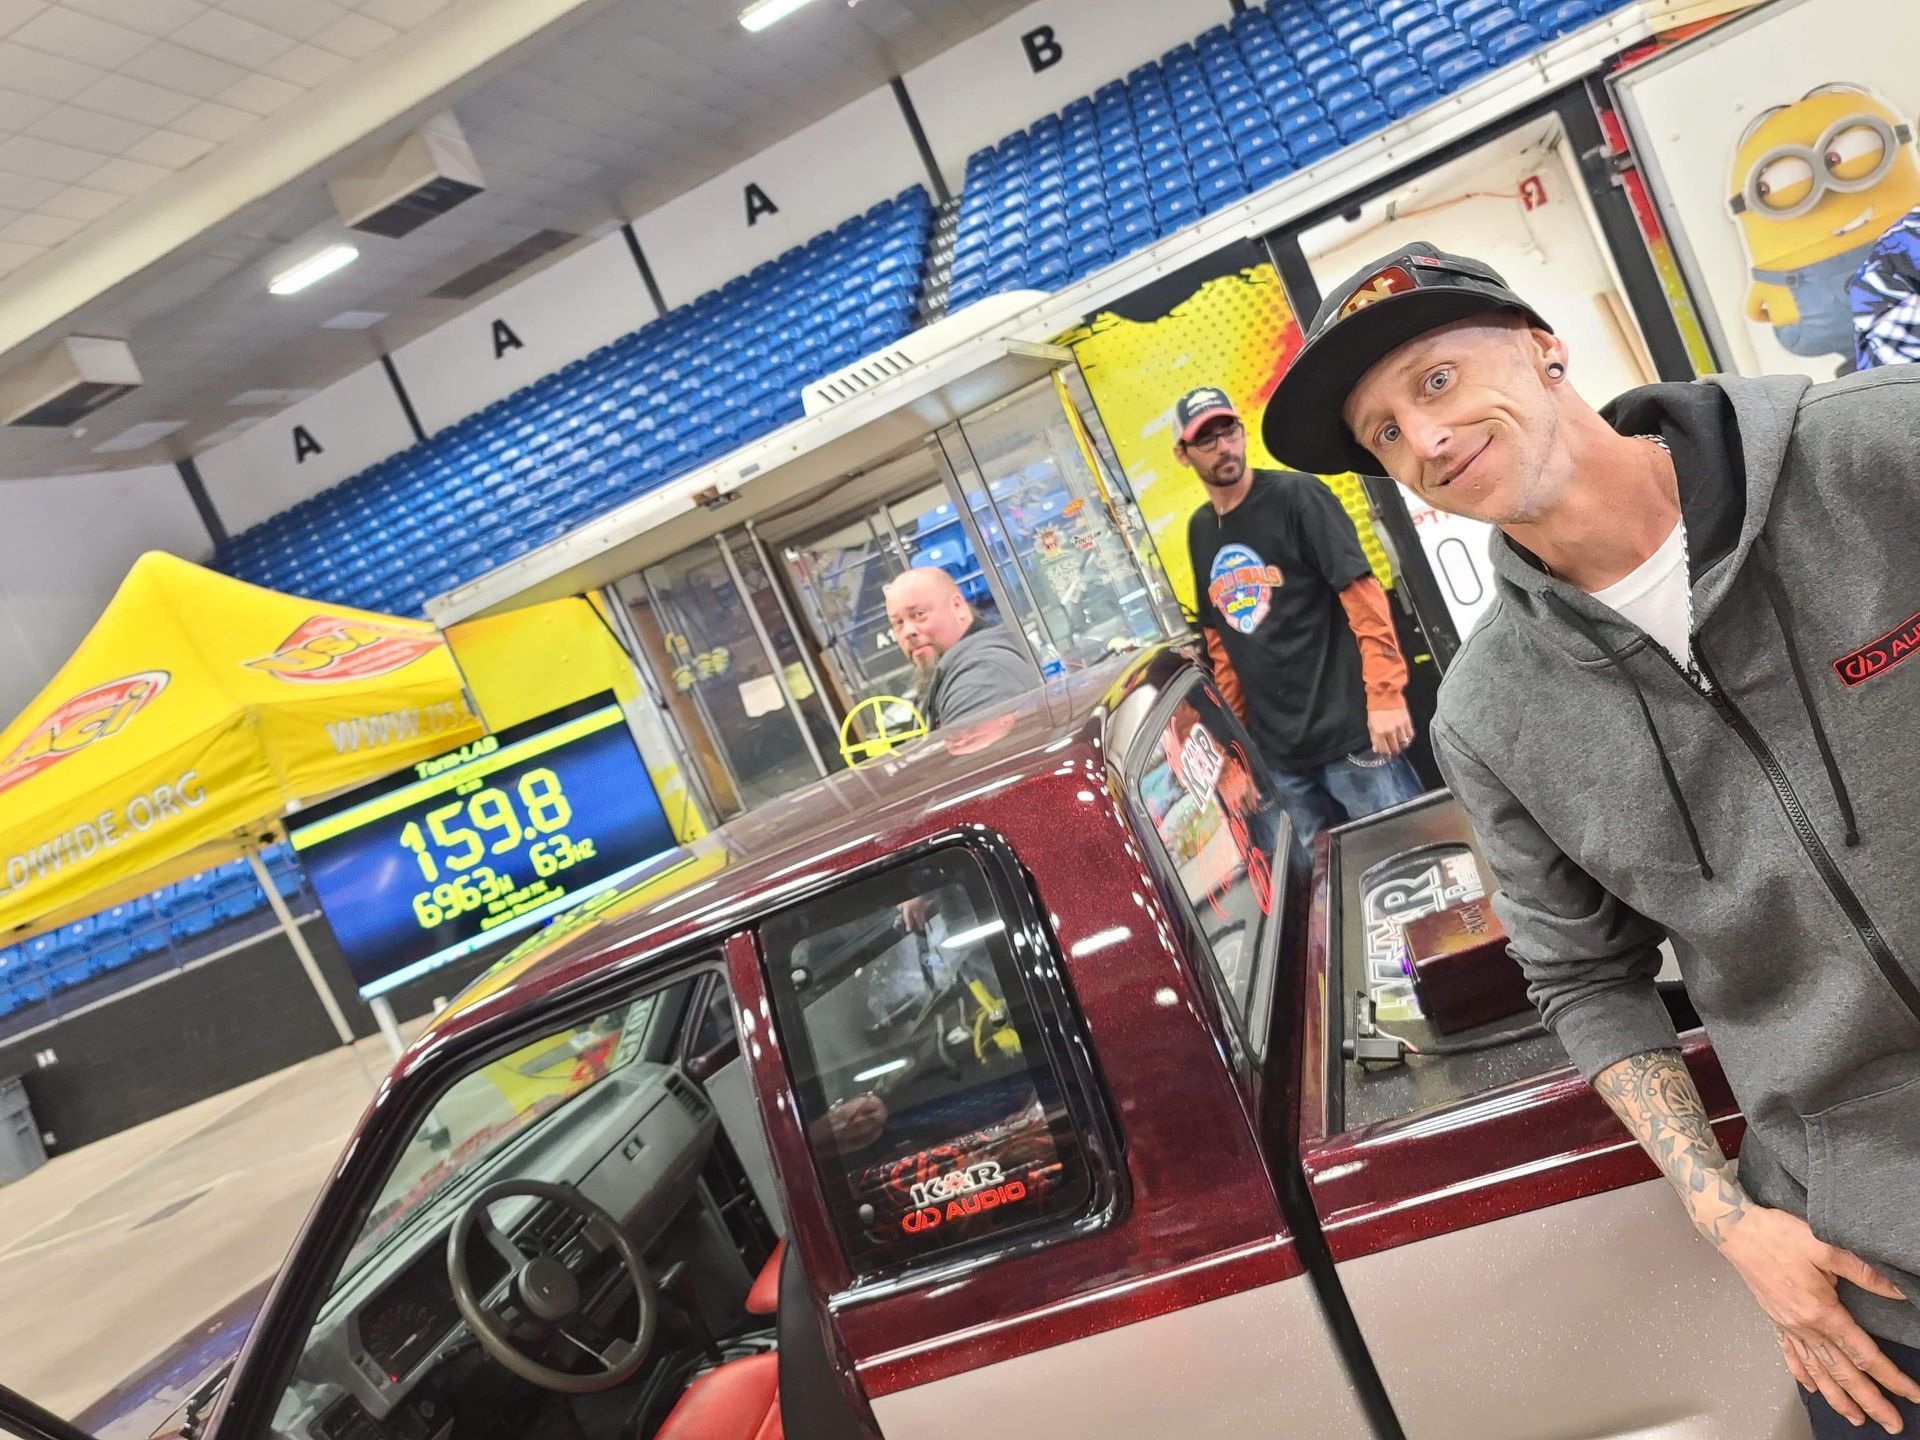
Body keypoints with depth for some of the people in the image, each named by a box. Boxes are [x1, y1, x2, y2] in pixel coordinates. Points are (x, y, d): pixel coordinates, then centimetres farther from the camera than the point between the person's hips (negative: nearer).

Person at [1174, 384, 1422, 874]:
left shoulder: (1295, 495, -6)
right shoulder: (1199, 529, 12)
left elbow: (1364, 594, -12)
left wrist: (1385, 695, -19)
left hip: (1350, 732, -5)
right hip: (1279, 751, 6)